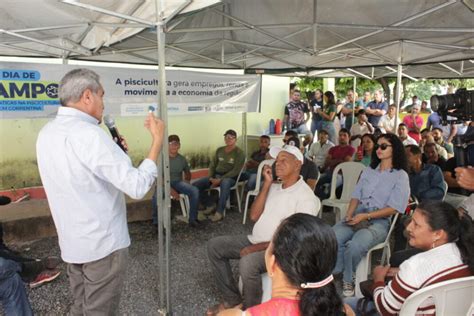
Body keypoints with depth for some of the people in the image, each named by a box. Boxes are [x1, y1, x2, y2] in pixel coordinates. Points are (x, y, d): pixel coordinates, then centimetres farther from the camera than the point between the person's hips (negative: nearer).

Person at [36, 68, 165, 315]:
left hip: (71, 242, 8)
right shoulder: (88, 134, -24)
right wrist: (158, 139, -19)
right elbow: (138, 186, -27)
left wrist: (113, 152, 11)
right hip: (103, 243, -8)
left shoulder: (47, 133, 4)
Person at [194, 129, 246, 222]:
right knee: (195, 185, -13)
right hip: (216, 175, 6)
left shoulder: (239, 153, -5)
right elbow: (212, 165, 13)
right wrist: (211, 178, -7)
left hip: (230, 177, -6)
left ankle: (219, 212, -34)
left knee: (225, 183, -43)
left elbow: (235, 171, -13)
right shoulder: (219, 150, 12)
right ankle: (209, 206, 5)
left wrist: (220, 180, -20)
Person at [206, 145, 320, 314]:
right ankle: (232, 299, 11)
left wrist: (257, 248, -21)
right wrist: (267, 184, -7)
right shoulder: (274, 187, 8)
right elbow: (254, 216, -1)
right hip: (255, 240, 8)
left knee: (247, 262, -35)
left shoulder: (306, 197, -16)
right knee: (214, 245, 2)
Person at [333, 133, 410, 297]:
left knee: (354, 245, -33)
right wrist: (349, 215, -5)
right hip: (357, 217, 4)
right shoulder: (368, 171, 20)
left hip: (380, 221, -4)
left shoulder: (400, 176, 4)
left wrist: (365, 216, -16)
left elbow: (393, 208, -5)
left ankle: (348, 280, -6)